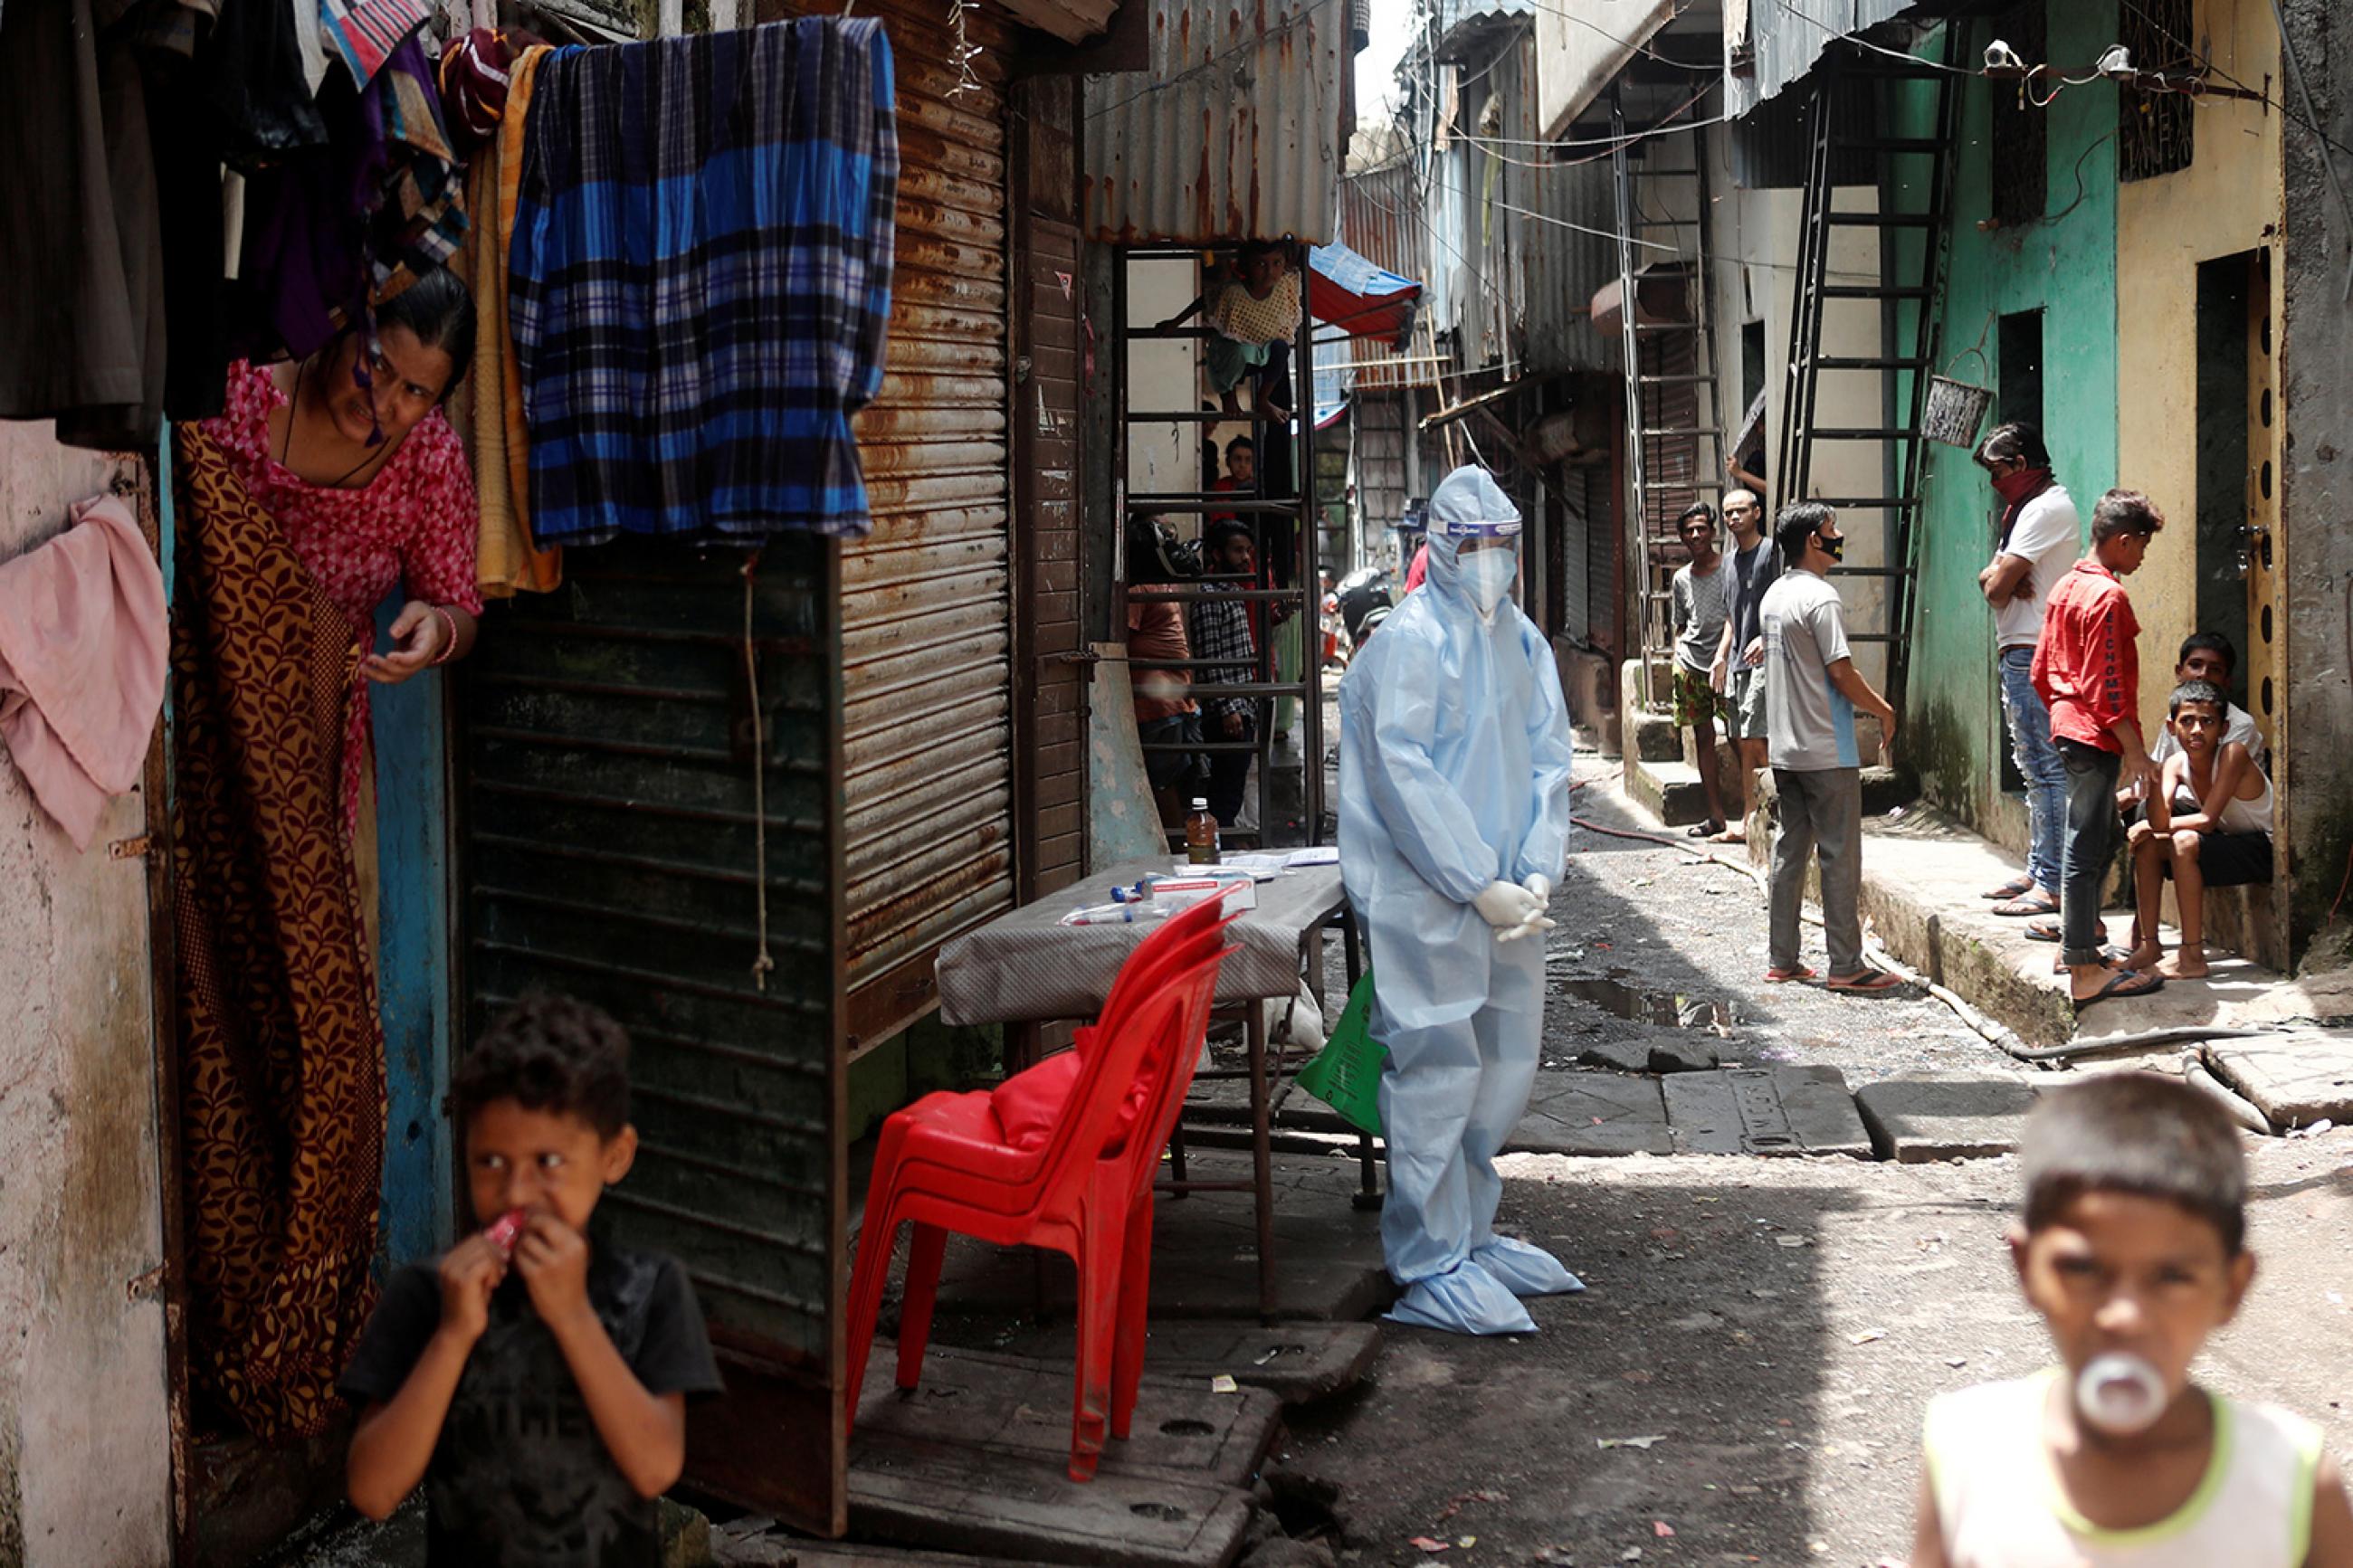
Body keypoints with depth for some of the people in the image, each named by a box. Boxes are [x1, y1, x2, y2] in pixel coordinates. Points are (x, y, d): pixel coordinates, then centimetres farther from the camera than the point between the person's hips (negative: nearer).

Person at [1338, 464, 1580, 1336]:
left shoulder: (1522, 641, 13)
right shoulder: (1410, 639, -9)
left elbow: (1547, 761, 11)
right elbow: (1406, 776, -15)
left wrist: (1537, 874, -5)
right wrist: (1483, 886, -17)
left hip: (1506, 895, 8)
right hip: (1428, 897, -8)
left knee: (1506, 1066, 13)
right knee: (1439, 1071, -6)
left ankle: (1469, 1232, 27)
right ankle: (1431, 1269, 0)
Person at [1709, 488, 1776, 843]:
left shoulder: (1771, 552, -6)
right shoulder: (1730, 562, 20)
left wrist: (1765, 639, -25)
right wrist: (1721, 657, 16)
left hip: (1763, 660, -8)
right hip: (1737, 664, 8)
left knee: (1754, 741, -14)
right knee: (1742, 744, 8)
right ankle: (1748, 821, 11)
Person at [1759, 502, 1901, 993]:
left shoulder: (1773, 596, 11)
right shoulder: (1820, 597, -16)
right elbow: (1842, 674, -18)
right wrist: (1884, 711, -4)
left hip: (1784, 747, 9)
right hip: (1827, 750, -9)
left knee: (1790, 850, 12)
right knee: (1840, 855, -3)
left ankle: (1783, 960, 15)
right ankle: (1846, 965, 0)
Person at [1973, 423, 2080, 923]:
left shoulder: (2044, 510, -14)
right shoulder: (2028, 509, 20)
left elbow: (1997, 589, -18)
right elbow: (1987, 578, 13)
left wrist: (1998, 579, 3)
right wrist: (1999, 574, -8)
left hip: (2032, 653, -11)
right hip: (2021, 654, 11)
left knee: (2045, 769, -10)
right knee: (2034, 769, 15)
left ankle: (2052, 885, -10)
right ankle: (2037, 870, 22)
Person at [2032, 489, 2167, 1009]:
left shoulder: (2066, 587, 12)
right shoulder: (2108, 596, -16)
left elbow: (2042, 670, 17)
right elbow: (2107, 684, -20)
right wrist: (2134, 749, -17)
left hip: (2069, 728, 10)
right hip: (2098, 736, -10)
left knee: (2099, 838, 19)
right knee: (2087, 849, -7)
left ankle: (2078, 941, 27)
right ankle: (2085, 971, -5)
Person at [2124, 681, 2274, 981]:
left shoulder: (2233, 754, -23)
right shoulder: (2176, 764, -5)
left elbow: (2207, 820, -26)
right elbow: (2160, 822, -19)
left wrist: (2150, 826, -13)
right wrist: (2157, 772, -30)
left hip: (2265, 852, -8)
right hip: (2224, 844, 8)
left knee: (2184, 841, -29)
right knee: (2147, 842, -5)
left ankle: (2192, 958, -26)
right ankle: (2147, 946, -2)